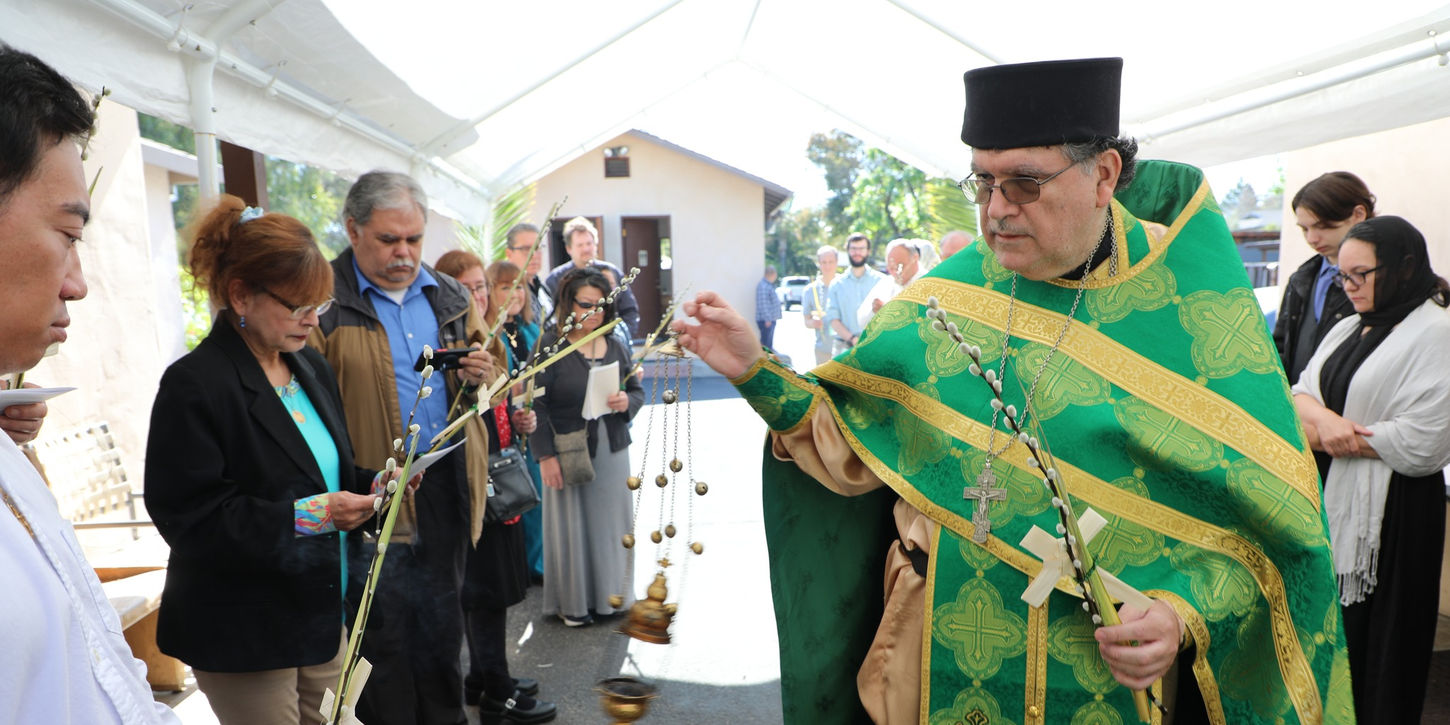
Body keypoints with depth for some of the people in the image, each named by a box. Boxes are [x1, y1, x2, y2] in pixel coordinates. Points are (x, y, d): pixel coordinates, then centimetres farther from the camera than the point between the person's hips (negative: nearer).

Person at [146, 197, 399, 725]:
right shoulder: (193, 384, -16)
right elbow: (187, 518, -19)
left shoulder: (312, 368, 8)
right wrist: (302, 517, -26)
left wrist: (370, 485, -4)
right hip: (243, 636, -7)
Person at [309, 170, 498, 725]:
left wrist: (480, 376, -5)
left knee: (442, 626, 19)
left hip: (447, 485, 5)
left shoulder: (449, 297, 10)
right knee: (385, 637, 8)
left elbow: (484, 380, 20)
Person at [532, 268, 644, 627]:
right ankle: (573, 601, 21)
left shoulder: (616, 346, 8)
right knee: (571, 526, 5)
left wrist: (627, 402, -9)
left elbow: (637, 390, 15)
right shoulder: (549, 346, -8)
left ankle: (610, 594, 28)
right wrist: (546, 455, -14)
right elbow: (535, 404, -10)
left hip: (612, 451, 5)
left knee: (611, 522, 11)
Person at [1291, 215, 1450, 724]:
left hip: (1390, 513, -7)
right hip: (1330, 503, 7)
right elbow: (1301, 395, 10)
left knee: (1375, 644, 6)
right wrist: (1323, 419, -13)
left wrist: (1321, 434, -11)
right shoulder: (1348, 329, 14)